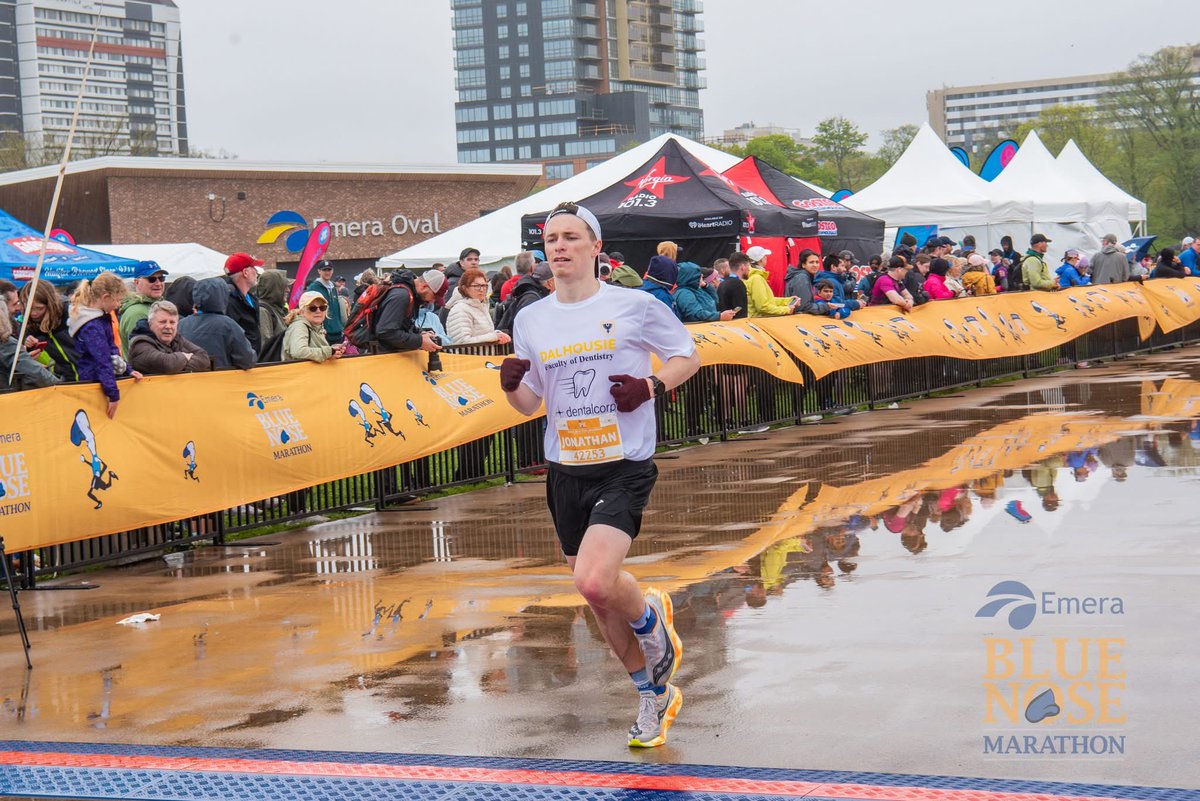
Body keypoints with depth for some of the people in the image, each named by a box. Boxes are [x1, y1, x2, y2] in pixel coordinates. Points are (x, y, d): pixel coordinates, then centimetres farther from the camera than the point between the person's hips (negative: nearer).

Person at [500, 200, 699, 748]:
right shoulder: (531, 320, 7)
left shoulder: (635, 306, -5)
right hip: (565, 472, 5)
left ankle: (651, 617, 10)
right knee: (598, 600, 12)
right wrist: (511, 385, -9)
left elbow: (688, 356, 6)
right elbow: (529, 404, 13)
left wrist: (652, 385, -13)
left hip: (624, 467, -5)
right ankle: (655, 694, 33)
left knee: (595, 582, -25)